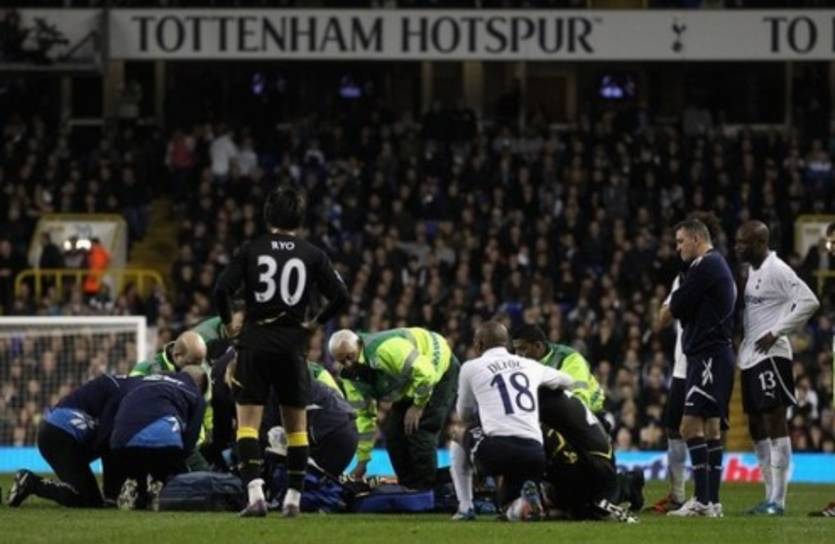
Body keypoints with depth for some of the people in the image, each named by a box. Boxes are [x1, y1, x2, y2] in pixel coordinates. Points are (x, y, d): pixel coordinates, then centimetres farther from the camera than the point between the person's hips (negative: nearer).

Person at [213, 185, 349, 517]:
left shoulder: (250, 251, 0)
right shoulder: (313, 255, 3)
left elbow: (221, 290, -9)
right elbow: (341, 296, -3)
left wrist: (229, 322, 8)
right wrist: (316, 322, 12)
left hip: (255, 342, -1)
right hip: (293, 343, 1)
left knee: (248, 421, 0)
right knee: (296, 424, 12)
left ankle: (255, 493, -16)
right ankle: (293, 498, 12)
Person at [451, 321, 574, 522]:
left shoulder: (471, 368, 13)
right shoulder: (530, 366, 21)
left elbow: (464, 416, 25)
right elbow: (568, 381, 40)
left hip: (495, 451, -3)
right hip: (534, 455, 3)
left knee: (459, 440, 31)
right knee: (511, 511, 24)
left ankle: (465, 508, 18)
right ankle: (527, 500, -11)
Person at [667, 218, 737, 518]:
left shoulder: (705, 266, -11)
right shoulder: (719, 266, 22)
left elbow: (676, 307, -11)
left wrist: (674, 305, 9)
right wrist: (681, 306, 3)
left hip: (708, 355, -11)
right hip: (714, 355, 11)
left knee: (692, 425, -15)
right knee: (711, 428, 10)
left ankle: (702, 500, -20)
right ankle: (712, 501, 10)